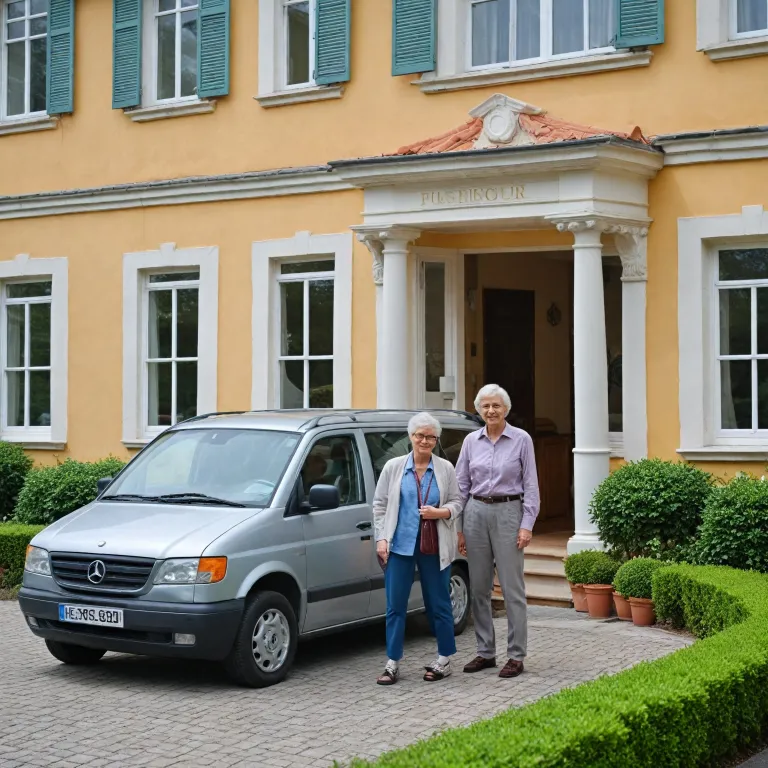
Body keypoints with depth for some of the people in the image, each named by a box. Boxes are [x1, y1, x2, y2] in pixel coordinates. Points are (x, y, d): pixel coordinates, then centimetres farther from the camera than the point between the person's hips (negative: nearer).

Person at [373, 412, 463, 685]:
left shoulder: (445, 468, 5)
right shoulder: (393, 467, 5)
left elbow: (457, 503, 7)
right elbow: (380, 505, 6)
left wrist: (439, 513, -13)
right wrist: (381, 538, -2)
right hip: (400, 544, 0)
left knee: (438, 604, 6)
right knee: (395, 605, 0)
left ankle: (444, 660, 17)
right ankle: (393, 663, 7)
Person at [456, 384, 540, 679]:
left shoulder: (521, 439, -2)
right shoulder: (471, 441, 7)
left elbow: (530, 485, -2)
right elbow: (461, 485, 10)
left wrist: (527, 524, -10)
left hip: (508, 513, -4)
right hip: (476, 513, 4)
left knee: (512, 588, -2)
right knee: (479, 588, 7)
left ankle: (516, 656, 4)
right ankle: (485, 652, 17)